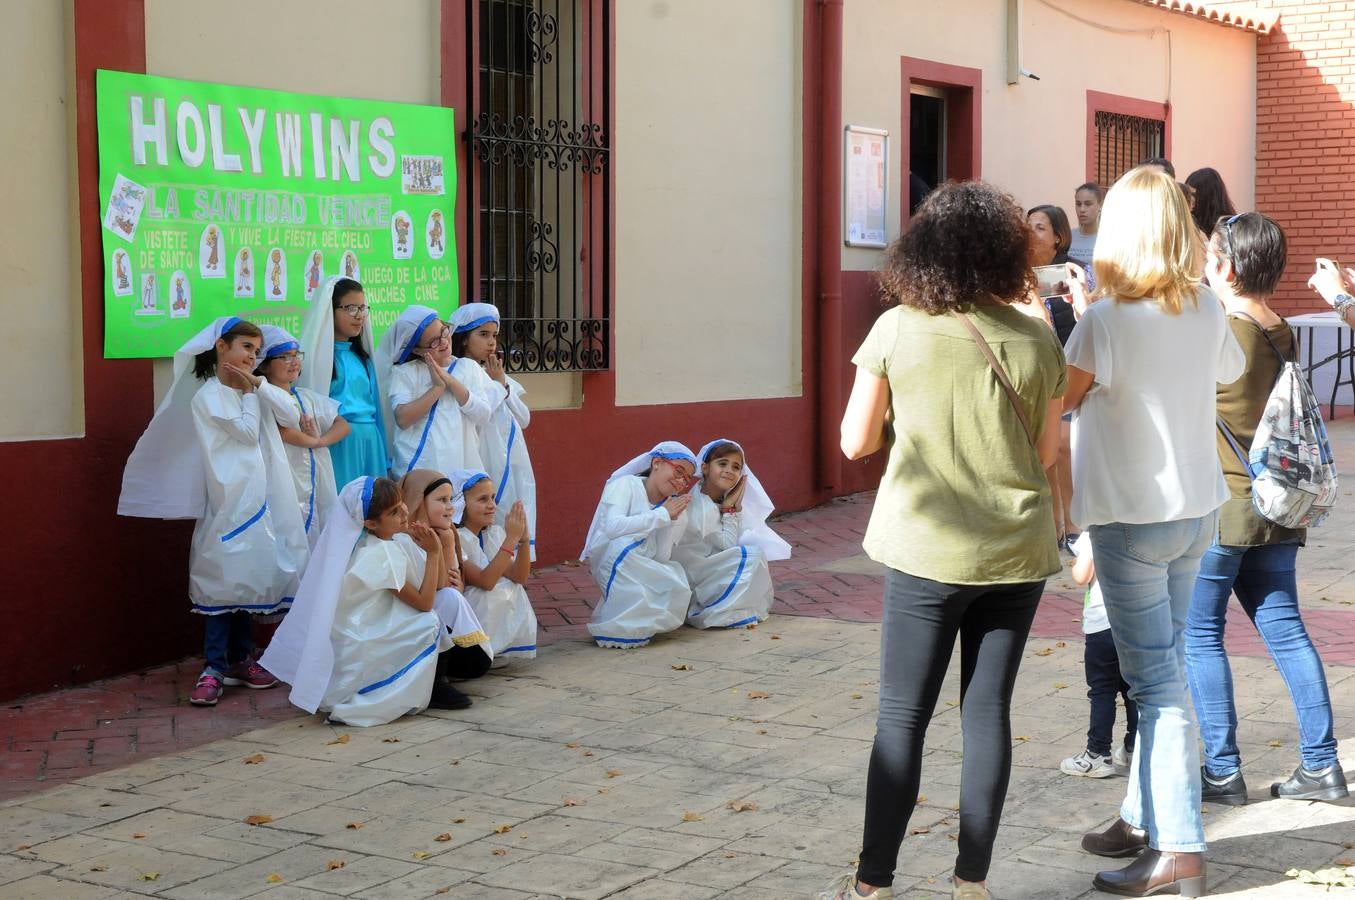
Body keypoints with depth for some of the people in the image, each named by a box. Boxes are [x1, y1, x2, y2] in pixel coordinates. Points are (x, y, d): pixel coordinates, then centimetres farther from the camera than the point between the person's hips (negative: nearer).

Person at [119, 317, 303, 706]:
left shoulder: (247, 390, 14)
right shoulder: (208, 395, -7)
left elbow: (291, 410, 3)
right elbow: (248, 432, -13)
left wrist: (257, 383, -5)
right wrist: (249, 392, -3)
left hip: (257, 499, 7)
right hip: (229, 501, -7)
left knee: (247, 579, 11)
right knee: (223, 581, -8)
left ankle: (241, 659, 19)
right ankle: (214, 669, -5)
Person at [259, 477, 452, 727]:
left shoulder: (355, 545, 9)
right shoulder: (384, 555, -17)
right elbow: (424, 602, -12)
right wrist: (434, 553, -11)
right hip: (354, 656, -9)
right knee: (429, 624, -10)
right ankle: (360, 707, -11)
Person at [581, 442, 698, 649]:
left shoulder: (671, 505, 8)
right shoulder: (626, 484, -8)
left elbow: (661, 559, -1)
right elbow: (612, 527, -27)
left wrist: (673, 519, -11)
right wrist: (662, 515, -19)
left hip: (642, 574, 5)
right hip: (609, 563, -5)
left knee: (679, 591, -22)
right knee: (624, 544, -36)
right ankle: (616, 626, -22)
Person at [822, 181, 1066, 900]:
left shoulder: (897, 329, -7)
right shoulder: (1036, 339, -2)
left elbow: (855, 441, -1)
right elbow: (1046, 451, 6)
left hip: (928, 549, -2)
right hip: (1017, 550, 2)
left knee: (903, 715, 6)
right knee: (988, 711, 9)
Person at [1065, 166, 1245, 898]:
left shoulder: (1106, 319, -18)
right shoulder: (1207, 309, 0)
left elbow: (1061, 398, -7)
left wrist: (1080, 323, 6)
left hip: (1133, 517, -6)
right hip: (1197, 508, 6)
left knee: (1158, 678, -3)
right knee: (1160, 667, 16)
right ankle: (1144, 818, 25)